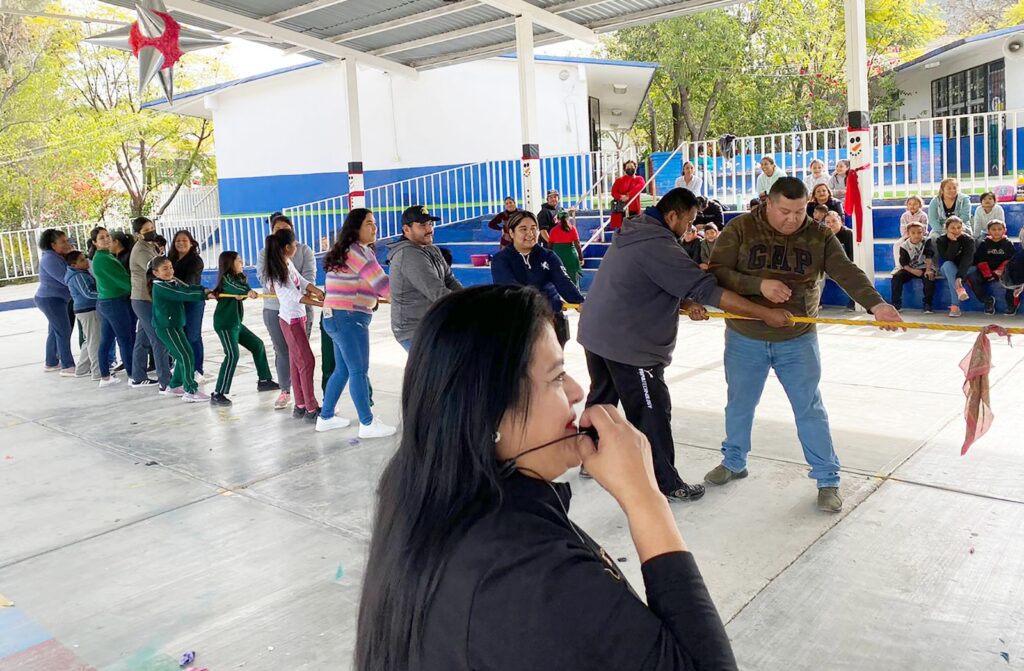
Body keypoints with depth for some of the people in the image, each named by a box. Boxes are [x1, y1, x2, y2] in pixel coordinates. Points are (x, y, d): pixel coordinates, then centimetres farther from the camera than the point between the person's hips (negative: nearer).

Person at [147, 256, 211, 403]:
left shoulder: (173, 281, 10)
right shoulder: (160, 287, -17)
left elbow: (188, 288, -2)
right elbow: (183, 295, -27)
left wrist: (203, 289, -19)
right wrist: (204, 296, -30)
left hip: (175, 325, 9)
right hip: (166, 327, -9)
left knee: (182, 356, 16)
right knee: (187, 356, -11)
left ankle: (175, 385, 30)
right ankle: (191, 392, -9)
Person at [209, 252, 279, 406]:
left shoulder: (239, 278, 14)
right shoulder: (226, 279, -10)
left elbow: (246, 288, -4)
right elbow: (233, 288, -32)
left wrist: (241, 294, -27)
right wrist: (247, 292, -52)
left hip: (236, 323, 9)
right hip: (225, 324, -9)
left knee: (258, 345, 15)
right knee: (232, 355, -19)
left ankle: (264, 380, 28)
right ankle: (217, 395, -19)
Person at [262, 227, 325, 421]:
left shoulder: (288, 263, 5)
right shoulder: (279, 271, -21)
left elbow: (302, 281, 3)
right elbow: (295, 296, -24)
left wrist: (318, 291, -14)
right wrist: (320, 303, -28)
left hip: (298, 316, 9)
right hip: (291, 319, -9)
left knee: (296, 362, 13)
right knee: (307, 361, -6)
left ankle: (300, 406, 21)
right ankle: (311, 409, -1)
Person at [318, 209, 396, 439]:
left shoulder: (349, 250, 18)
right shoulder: (358, 251, -14)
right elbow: (381, 283, -17)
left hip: (338, 317, 10)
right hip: (348, 318, -10)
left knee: (342, 370, 17)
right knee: (359, 371, -4)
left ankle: (326, 417, 27)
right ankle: (367, 424, 3)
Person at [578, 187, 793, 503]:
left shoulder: (634, 232, 9)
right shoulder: (658, 246, -21)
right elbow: (708, 290, -24)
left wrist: (685, 303, 3)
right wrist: (766, 313, -20)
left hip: (596, 333, 10)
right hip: (628, 344, -10)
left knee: (601, 398, 23)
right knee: (652, 412, 1)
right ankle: (667, 485, 12)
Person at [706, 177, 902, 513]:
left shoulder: (819, 236, -5)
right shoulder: (740, 229, -8)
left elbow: (847, 272, -16)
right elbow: (717, 272, -14)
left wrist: (875, 303, -33)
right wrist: (759, 284, -27)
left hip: (797, 341, 0)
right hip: (745, 340, 1)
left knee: (810, 409, 3)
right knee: (739, 404, 15)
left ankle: (828, 480, 17)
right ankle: (733, 463, 37)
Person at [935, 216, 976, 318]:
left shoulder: (968, 240, -16)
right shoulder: (941, 240, -13)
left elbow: (967, 260, -30)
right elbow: (948, 259, -25)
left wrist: (959, 277, -46)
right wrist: (953, 241, -31)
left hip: (964, 269, 0)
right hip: (947, 269, 0)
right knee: (948, 264, -35)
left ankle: (954, 305, -38)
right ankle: (960, 290, -50)